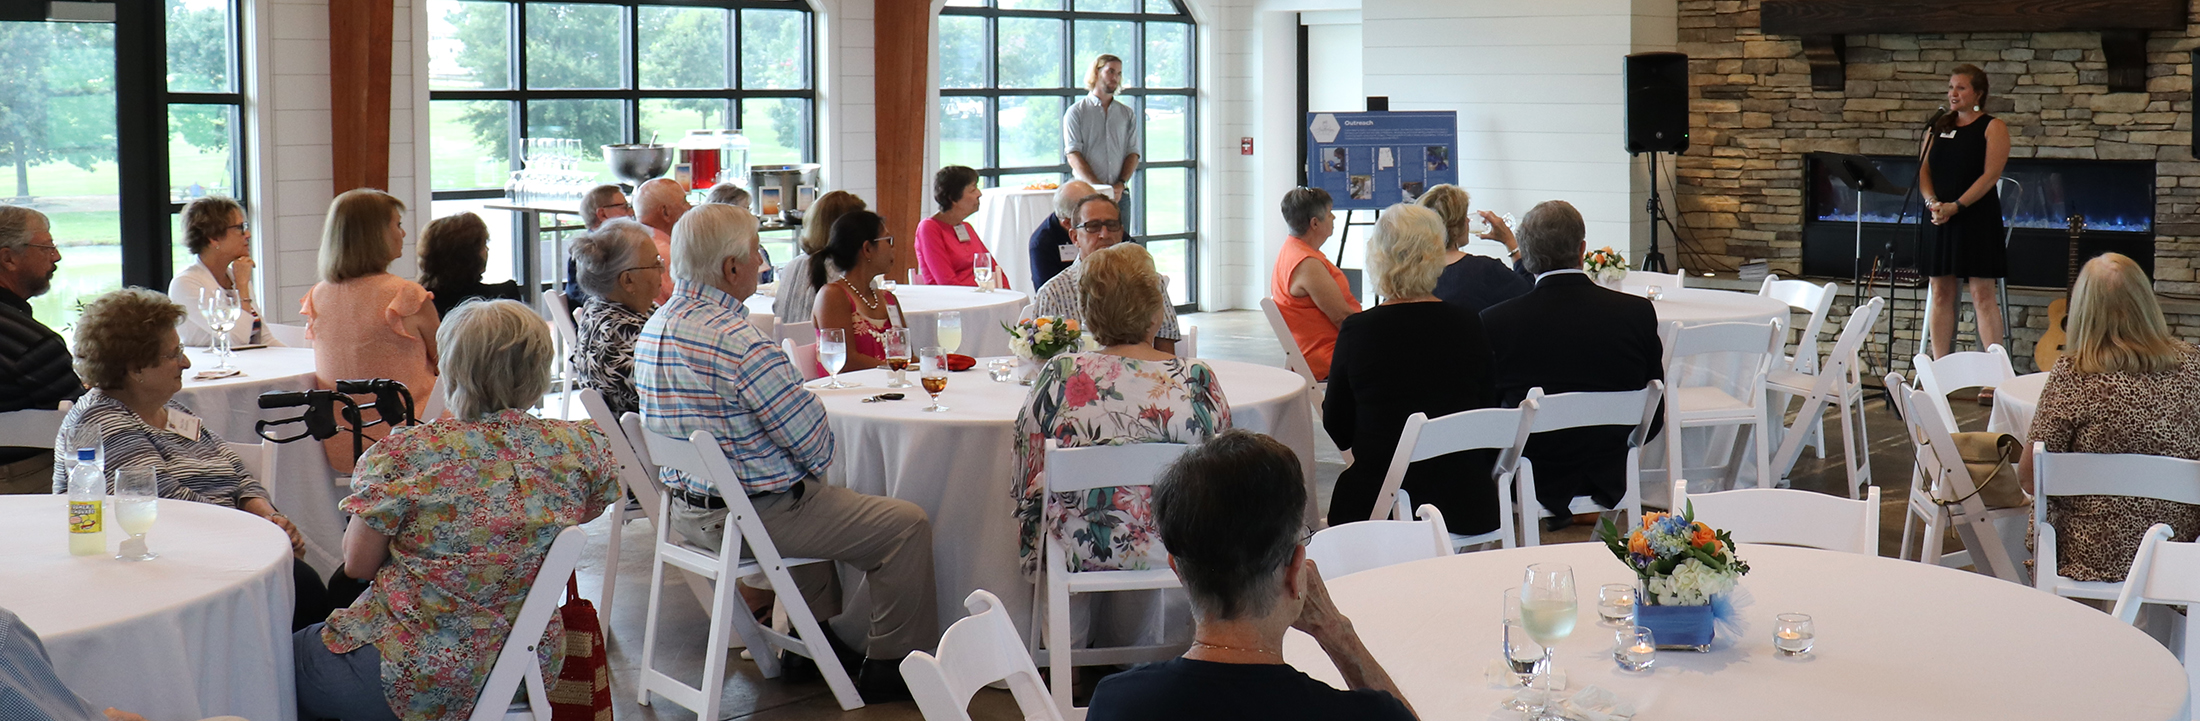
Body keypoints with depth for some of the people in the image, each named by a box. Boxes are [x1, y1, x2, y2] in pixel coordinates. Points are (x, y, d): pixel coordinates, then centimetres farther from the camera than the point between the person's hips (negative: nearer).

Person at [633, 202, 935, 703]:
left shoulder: (654, 327, 3)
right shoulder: (740, 343, -27)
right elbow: (815, 445, -21)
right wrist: (815, 463, 3)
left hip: (685, 508, 10)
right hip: (753, 517, -10)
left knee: (815, 502, 37)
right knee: (908, 524, 1)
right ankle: (891, 668, 10)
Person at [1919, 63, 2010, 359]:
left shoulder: (1993, 128, -2)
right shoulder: (1938, 127, 14)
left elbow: (1990, 175, -11)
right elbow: (1924, 169, 9)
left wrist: (1956, 206, -18)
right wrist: (1932, 201, -9)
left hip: (1976, 219, -5)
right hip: (1939, 220, 5)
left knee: (1982, 294, -6)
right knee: (1941, 293, 6)